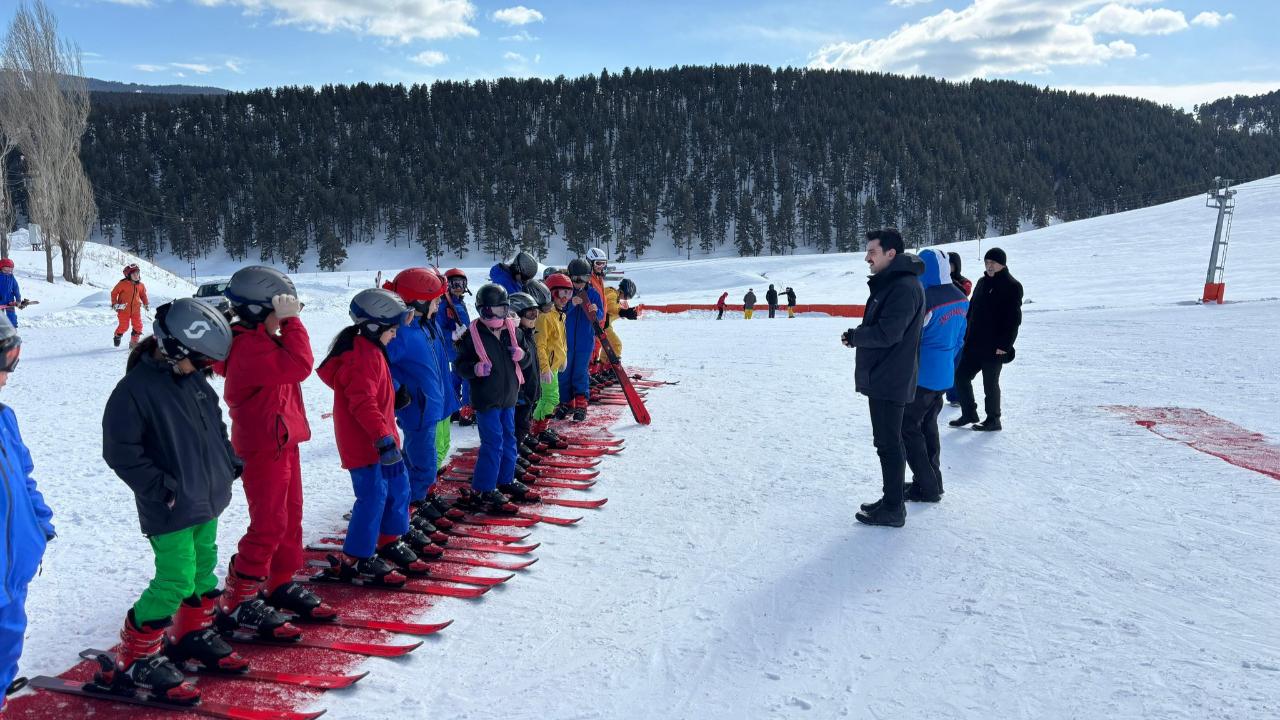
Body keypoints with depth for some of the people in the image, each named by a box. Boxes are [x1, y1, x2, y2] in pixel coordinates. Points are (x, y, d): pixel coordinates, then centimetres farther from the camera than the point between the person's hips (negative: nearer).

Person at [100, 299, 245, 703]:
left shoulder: (193, 379, 6)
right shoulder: (134, 389, -17)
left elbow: (216, 425, 20)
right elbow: (120, 451, -16)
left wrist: (230, 461, 11)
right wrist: (161, 487, -17)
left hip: (207, 499, 8)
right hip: (171, 509, -8)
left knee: (204, 571, 18)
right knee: (176, 581, -6)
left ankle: (192, 635, 37)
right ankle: (135, 659, 10)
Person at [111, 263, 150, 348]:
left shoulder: (141, 285, 4)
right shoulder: (123, 284, -9)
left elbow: (143, 295, 20)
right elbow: (114, 293, -1)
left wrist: (146, 304, 12)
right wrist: (114, 304, -5)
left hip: (136, 310, 4)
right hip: (124, 309, -4)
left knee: (138, 326, -1)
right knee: (123, 326, -3)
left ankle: (134, 342, 14)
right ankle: (117, 336, 29)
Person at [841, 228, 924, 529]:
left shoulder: (904, 287, -18)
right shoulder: (888, 284, 15)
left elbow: (887, 334, -25)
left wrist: (854, 336, -10)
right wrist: (858, 336, 1)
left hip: (890, 382, -10)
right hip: (881, 379, 10)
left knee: (888, 443, -3)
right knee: (887, 442, 17)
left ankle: (893, 510, 5)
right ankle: (891, 501, 27)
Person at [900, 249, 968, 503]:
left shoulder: (925, 300, -23)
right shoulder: (960, 299, 4)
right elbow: (959, 339, 13)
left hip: (921, 376, -8)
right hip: (944, 375, 8)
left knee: (908, 428, 2)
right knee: (928, 426, 19)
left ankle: (927, 487, 4)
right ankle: (933, 480, 26)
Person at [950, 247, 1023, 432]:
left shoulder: (1012, 286, -8)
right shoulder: (982, 282, 14)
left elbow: (1013, 319, -13)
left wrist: (1004, 345, -18)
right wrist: (966, 336, 13)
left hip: (994, 347, -7)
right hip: (974, 344, 7)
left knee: (990, 383, 1)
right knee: (961, 376, 8)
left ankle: (993, 420, 15)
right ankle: (969, 413, 22)